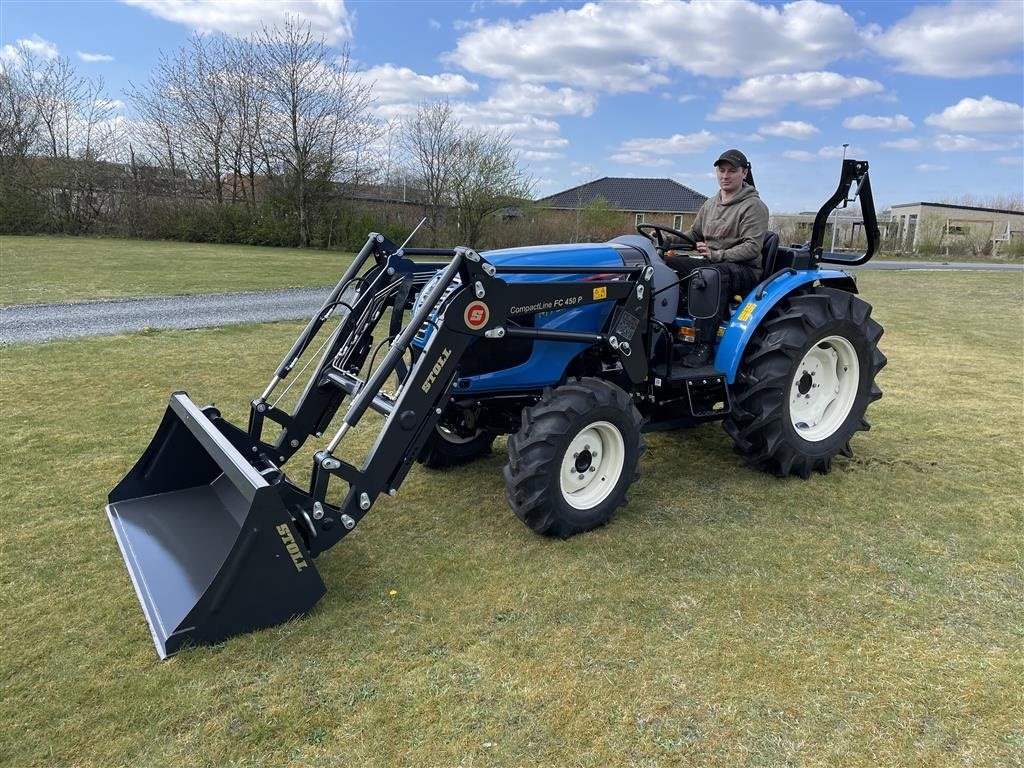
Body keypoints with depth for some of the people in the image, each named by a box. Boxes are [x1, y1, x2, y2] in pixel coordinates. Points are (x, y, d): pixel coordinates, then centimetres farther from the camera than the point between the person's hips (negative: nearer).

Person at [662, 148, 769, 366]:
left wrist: (717, 255, -28)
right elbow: (694, 235, 20)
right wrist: (669, 239, 0)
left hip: (745, 269, -6)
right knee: (666, 263, -18)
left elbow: (752, 247, -15)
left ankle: (704, 346, -44)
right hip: (710, 265, 7)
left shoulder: (754, 206, -5)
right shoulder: (710, 204, 17)